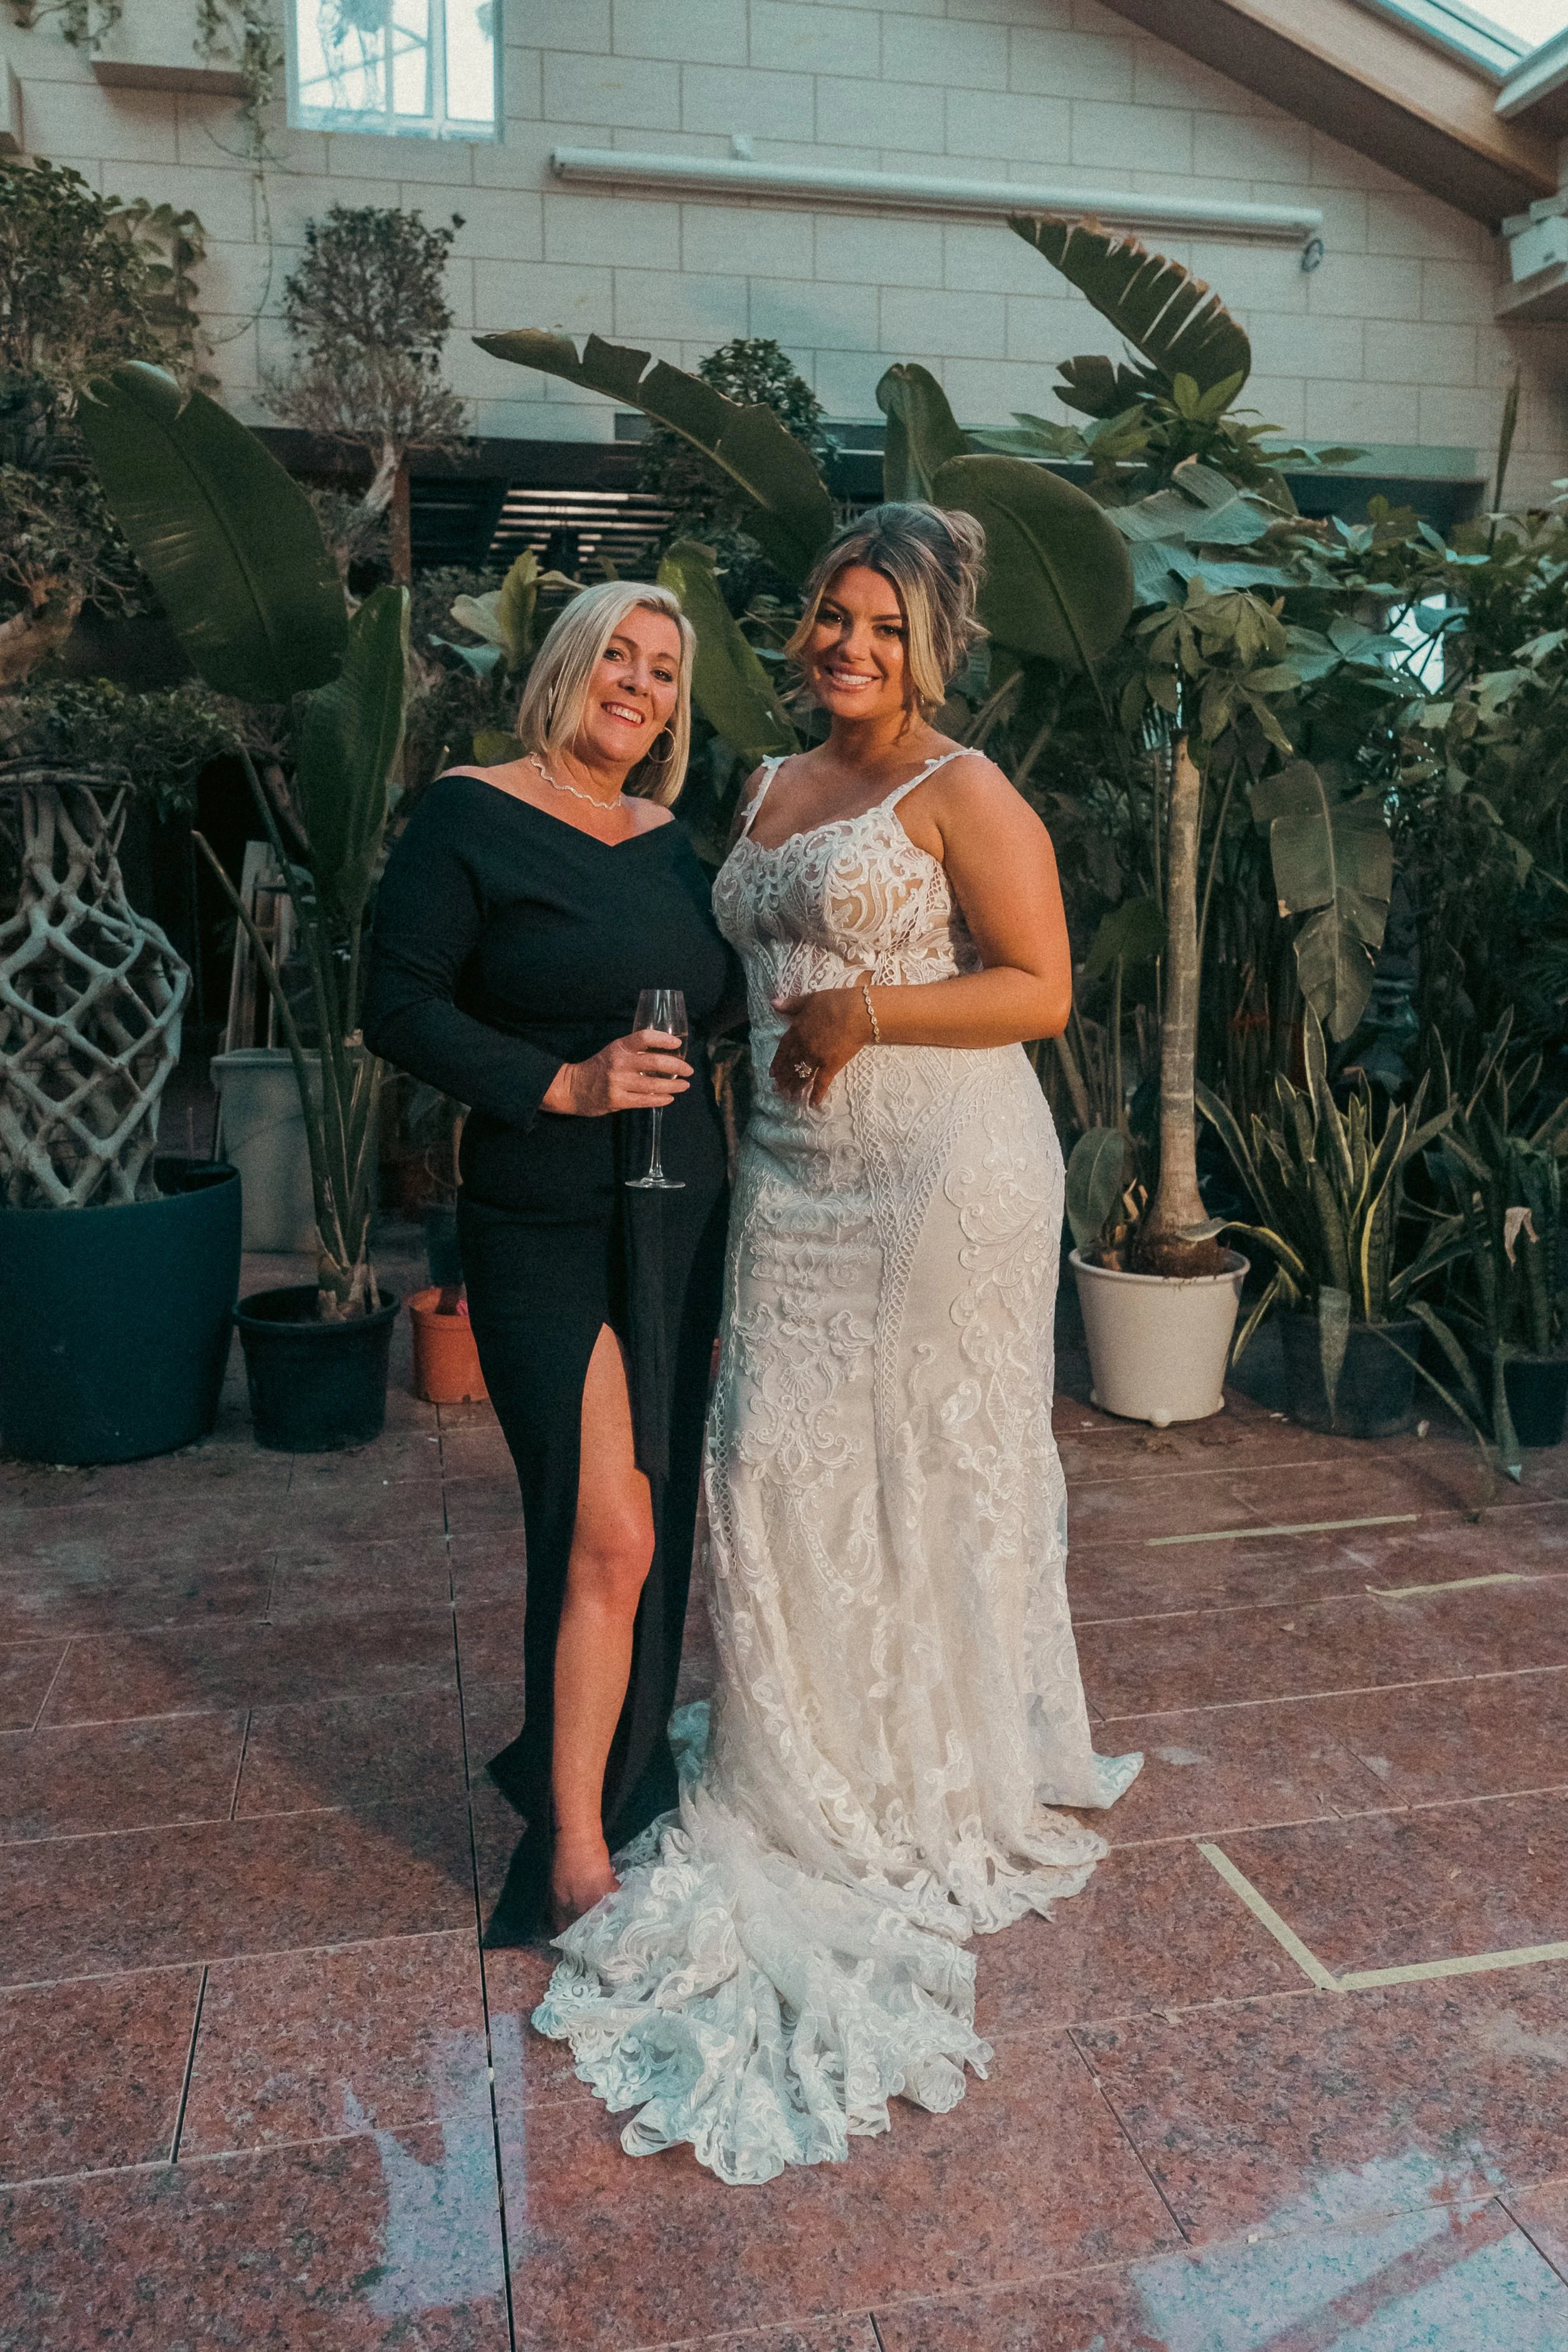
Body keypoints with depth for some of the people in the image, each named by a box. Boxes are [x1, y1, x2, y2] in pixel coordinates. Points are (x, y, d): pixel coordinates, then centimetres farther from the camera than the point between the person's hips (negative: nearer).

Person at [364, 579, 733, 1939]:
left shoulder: (672, 843, 12)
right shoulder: (471, 817, -6)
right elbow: (403, 1009, -10)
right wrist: (565, 1084, -19)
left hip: (677, 1217, 6)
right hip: (545, 1228, -6)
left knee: (655, 1523, 13)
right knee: (610, 1535, -9)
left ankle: (605, 1761, 34)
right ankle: (576, 1850, 7)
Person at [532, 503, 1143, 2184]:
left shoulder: (962, 792, -4)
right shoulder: (768, 791, 17)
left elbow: (1043, 988, -10)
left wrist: (871, 1011, -18)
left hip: (945, 1179, -6)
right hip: (793, 1179, 7)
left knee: (931, 1468, 2)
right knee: (777, 1469, 6)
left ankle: (955, 1792, 22)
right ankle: (808, 1784, 25)